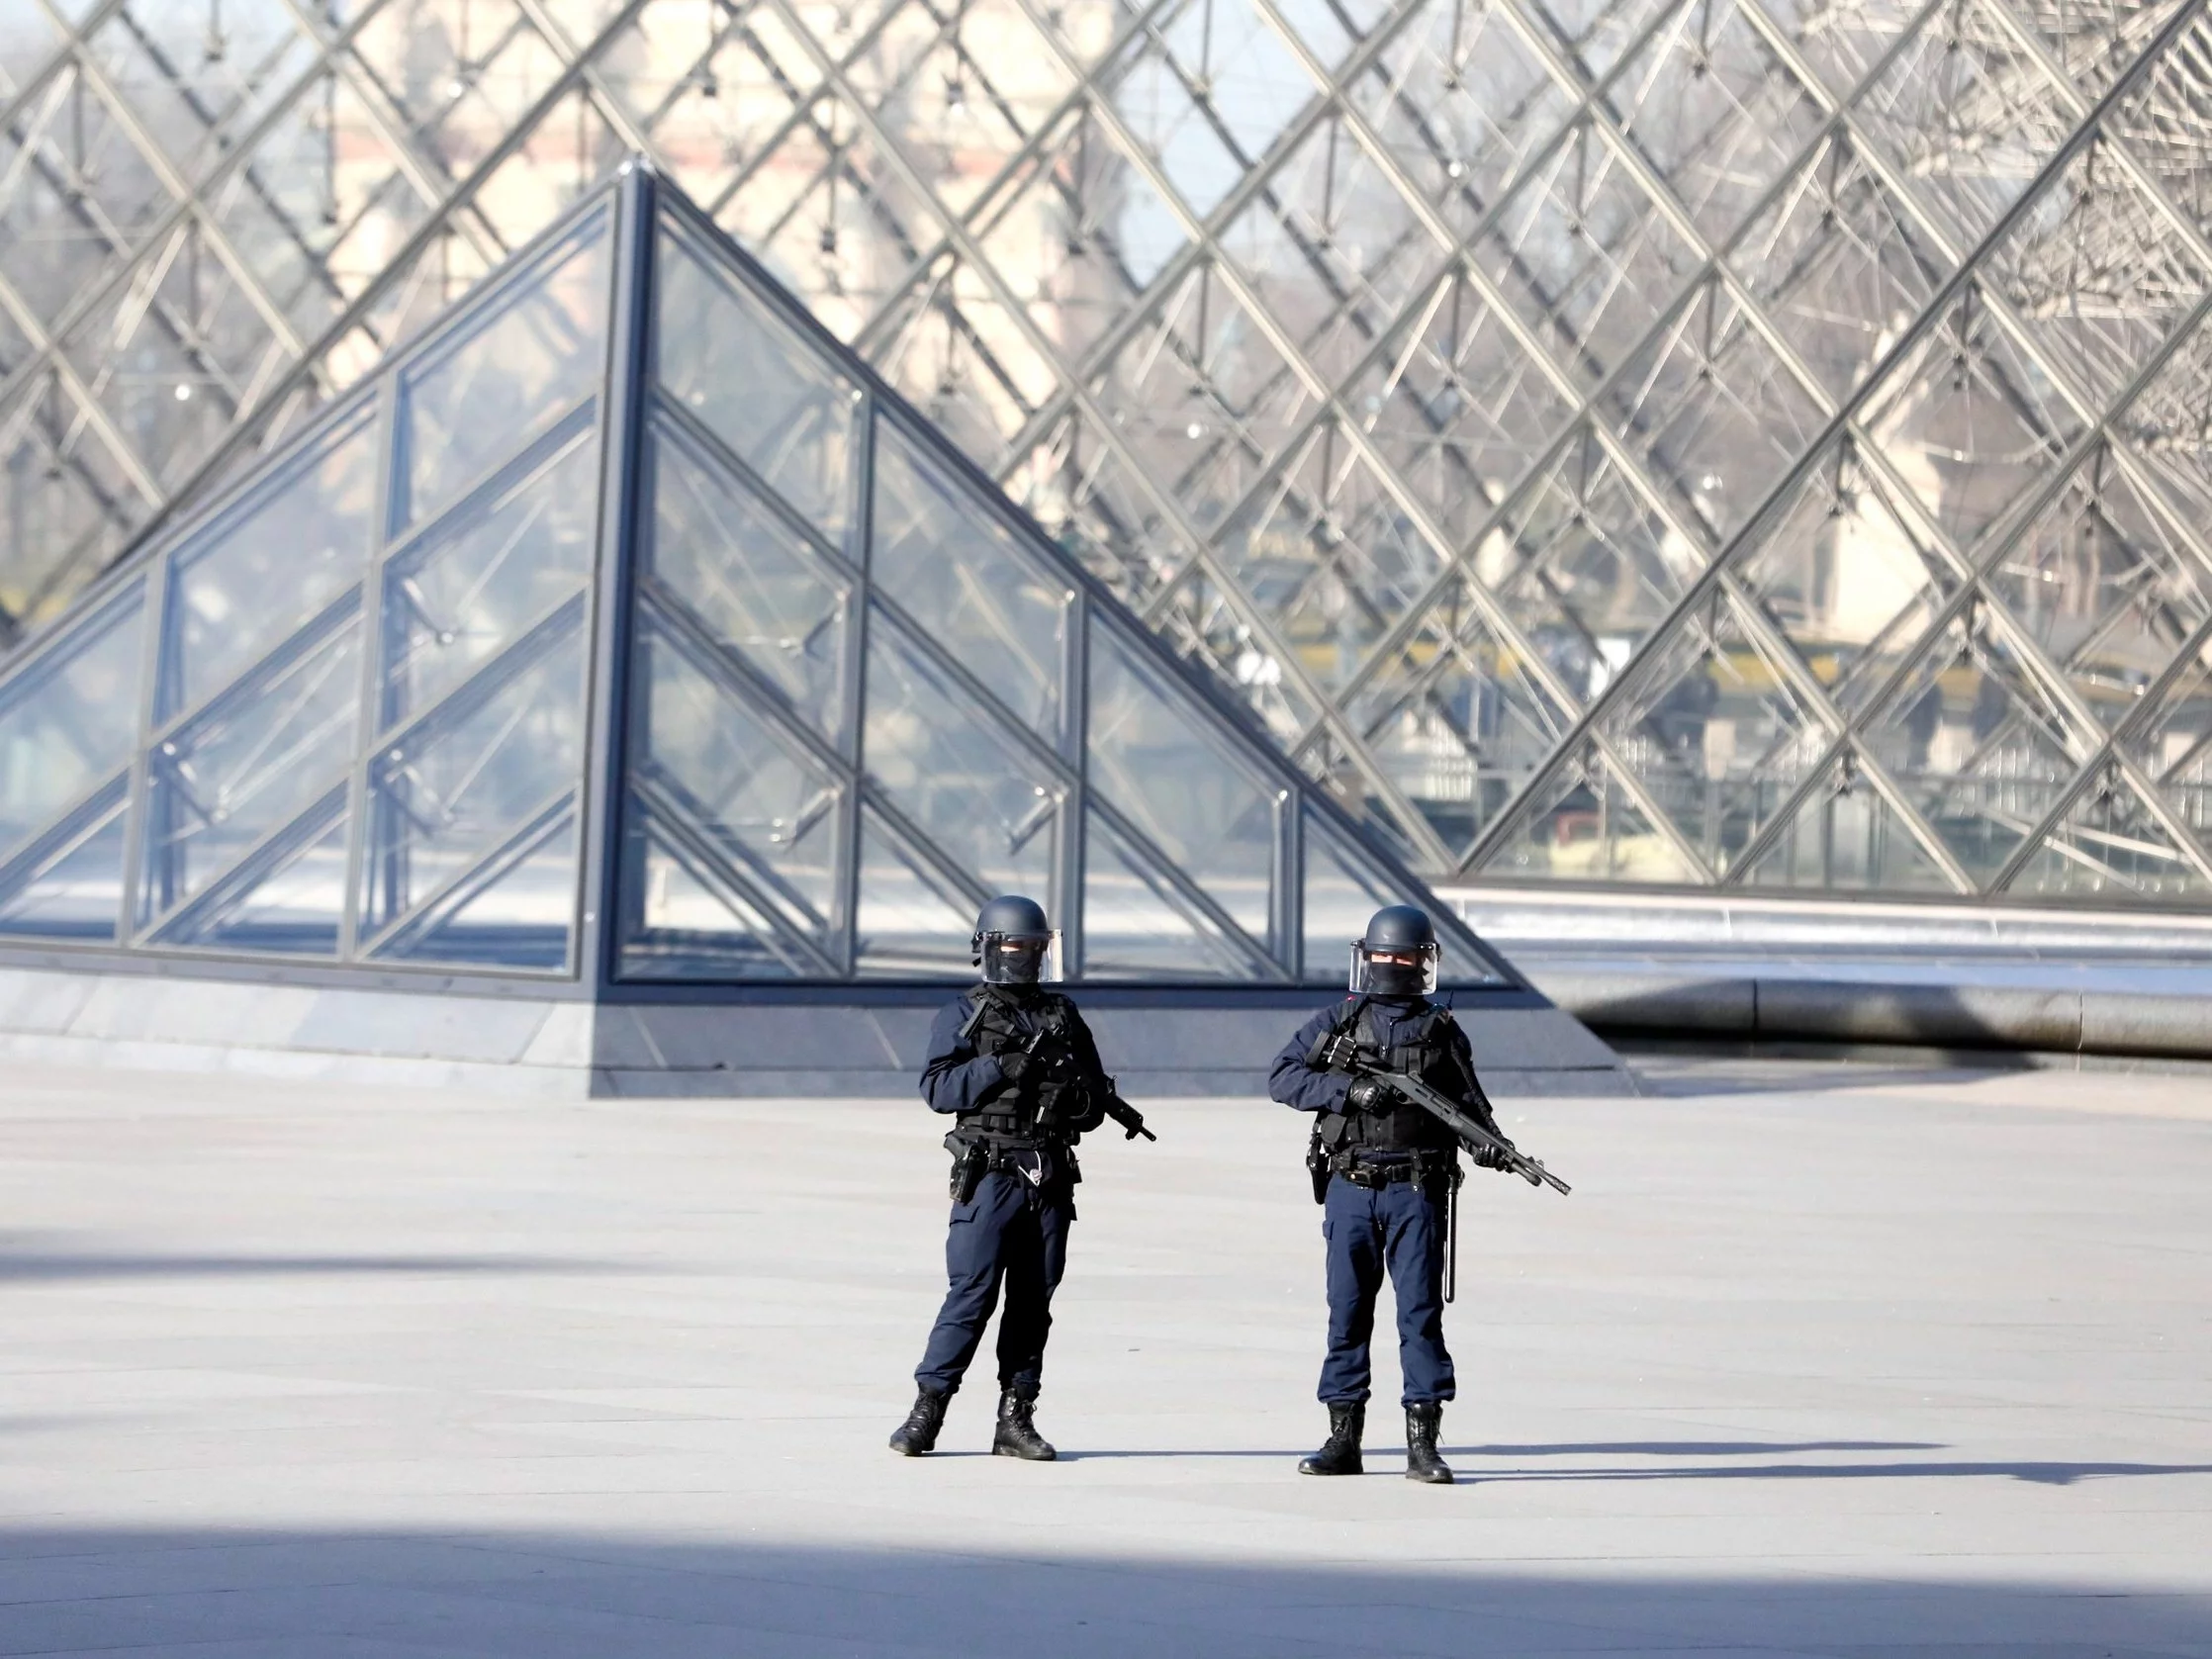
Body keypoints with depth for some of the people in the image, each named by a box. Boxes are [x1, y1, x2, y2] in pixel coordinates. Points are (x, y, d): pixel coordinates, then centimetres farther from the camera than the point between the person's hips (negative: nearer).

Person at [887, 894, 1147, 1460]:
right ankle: (927, 1410, -5)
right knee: (971, 1295, -10)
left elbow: (1098, 1094, 18)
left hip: (1051, 1180, 4)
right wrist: (1002, 1067, -17)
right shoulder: (963, 1016, 4)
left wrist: (1082, 1097, -5)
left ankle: (1016, 1418, 9)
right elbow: (938, 1088, -8)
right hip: (990, 1175, -4)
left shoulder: (1063, 1016, 16)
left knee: (1033, 1301, 4)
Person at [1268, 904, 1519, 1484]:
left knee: (1420, 1311, -5)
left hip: (1416, 1191, -1)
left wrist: (1489, 1141, -15)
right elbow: (1281, 1077, 0)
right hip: (1350, 1189, 1)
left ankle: (1422, 1442, -3)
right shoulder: (1336, 1023, 9)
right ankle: (1343, 1439, 12)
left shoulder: (1441, 1032, 8)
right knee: (1347, 1311, 6)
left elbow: (1469, 1101, 6)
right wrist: (1350, 1091, -13)